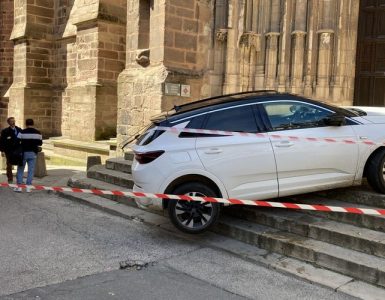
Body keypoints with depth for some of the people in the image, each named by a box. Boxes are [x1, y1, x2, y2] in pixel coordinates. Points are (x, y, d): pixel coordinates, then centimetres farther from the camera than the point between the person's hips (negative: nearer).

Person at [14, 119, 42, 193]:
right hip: (33, 153, 2)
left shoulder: (22, 132, -8)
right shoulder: (38, 133, 1)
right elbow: (40, 143, 9)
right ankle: (28, 187, 2)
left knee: (20, 170, 10)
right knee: (31, 170, 5)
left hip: (24, 153, -1)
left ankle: (19, 186, 9)